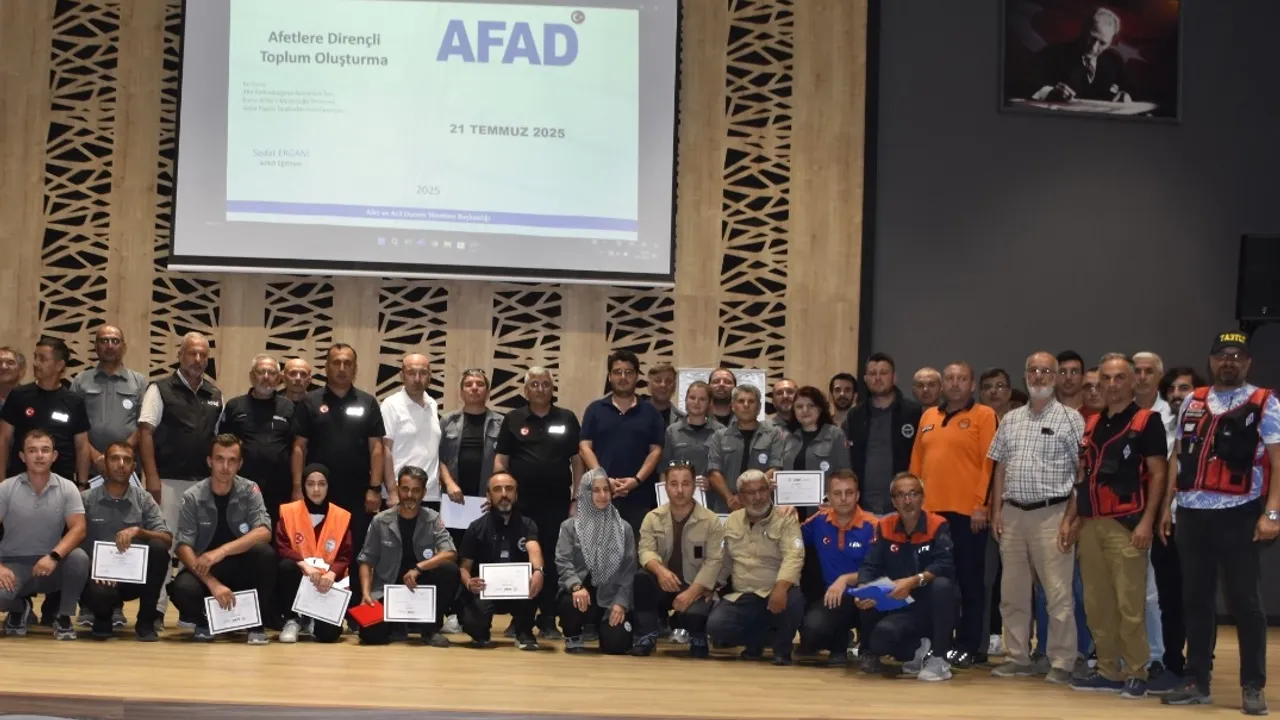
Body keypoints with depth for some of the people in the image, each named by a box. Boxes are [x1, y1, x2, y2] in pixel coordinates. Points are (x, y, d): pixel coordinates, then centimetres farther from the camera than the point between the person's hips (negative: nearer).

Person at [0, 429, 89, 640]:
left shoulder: (67, 488, -3)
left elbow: (78, 529, -12)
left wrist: (54, 556, -30)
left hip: (52, 564, 1)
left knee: (78, 557, -32)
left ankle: (63, 616, -6)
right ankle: (19, 609, 9)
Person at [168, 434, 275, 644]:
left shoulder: (249, 490, -4)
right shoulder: (192, 497, -7)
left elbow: (264, 532, -19)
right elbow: (184, 547, -16)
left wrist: (221, 551, -32)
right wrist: (212, 583, -30)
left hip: (241, 568, 1)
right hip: (204, 571, -1)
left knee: (264, 552, -30)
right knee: (182, 589, -34)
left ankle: (257, 623, -12)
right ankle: (205, 621, 2)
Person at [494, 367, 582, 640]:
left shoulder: (567, 419, 7)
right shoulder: (513, 420, 6)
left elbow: (577, 460, 7)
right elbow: (501, 460, 6)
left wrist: (576, 498, 2)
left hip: (557, 503, 0)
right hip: (520, 503, 0)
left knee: (553, 561, 1)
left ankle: (549, 620, 9)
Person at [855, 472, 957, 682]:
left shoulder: (938, 525, -10)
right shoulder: (885, 527, 0)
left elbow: (945, 565, -24)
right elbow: (870, 566, -5)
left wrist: (914, 581, -40)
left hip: (935, 607, -2)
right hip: (902, 607, 2)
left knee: (942, 585, -36)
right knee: (879, 638, -27)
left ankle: (939, 658, -19)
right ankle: (919, 649, 9)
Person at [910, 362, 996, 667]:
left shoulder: (984, 416, -1)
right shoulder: (928, 416, 15)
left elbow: (989, 463, -7)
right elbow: (917, 461, 17)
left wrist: (981, 505, -13)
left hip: (967, 511, -5)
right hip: (929, 510, 5)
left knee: (970, 581, 2)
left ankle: (969, 647, 7)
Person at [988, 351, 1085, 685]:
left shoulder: (1070, 419, -1)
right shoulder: (1010, 420, 14)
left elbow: (1084, 470, -4)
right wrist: (997, 510, 9)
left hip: (1051, 513, -5)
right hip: (1013, 513, 5)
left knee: (1058, 593, -5)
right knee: (1013, 591, 10)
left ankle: (1062, 662, 1)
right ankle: (1018, 657, 19)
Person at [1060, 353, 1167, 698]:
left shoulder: (1147, 421, -2)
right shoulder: (1092, 424, 17)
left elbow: (1158, 474, -7)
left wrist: (1147, 521, -15)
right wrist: (1069, 518, 14)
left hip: (1126, 524, -7)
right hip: (1090, 524, 7)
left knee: (1130, 604, -6)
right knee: (1096, 603, 9)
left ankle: (1136, 673, 2)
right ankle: (1108, 671, 18)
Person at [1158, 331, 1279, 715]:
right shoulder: (1192, 402, 14)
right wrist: (1166, 507, 12)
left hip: (1238, 516, -4)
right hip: (1192, 515, 5)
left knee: (1245, 603, 0)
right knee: (1195, 601, 9)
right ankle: (1197, 682, 17)